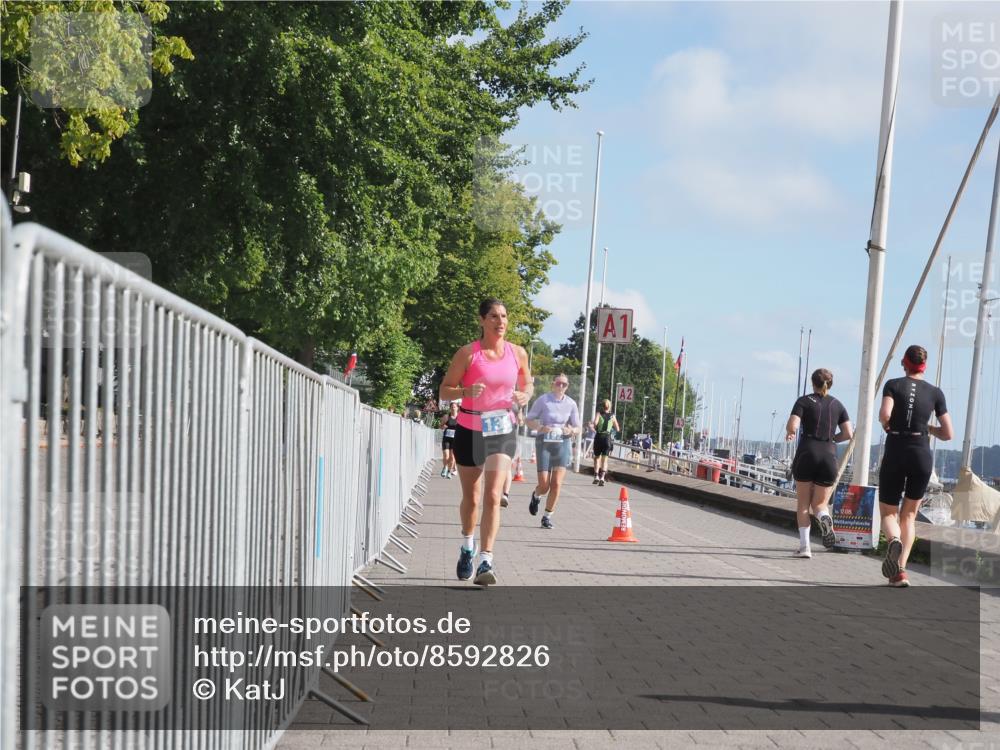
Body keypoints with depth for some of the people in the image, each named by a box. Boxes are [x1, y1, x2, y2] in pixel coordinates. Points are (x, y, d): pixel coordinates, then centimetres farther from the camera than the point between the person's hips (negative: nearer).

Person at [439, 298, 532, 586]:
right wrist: (466, 392, -26)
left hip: (502, 432, 1)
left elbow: (527, 384, 16)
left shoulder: (518, 353, 1)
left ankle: (486, 562, -16)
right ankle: (468, 547, 39)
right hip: (470, 431, -1)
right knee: (471, 497, 12)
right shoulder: (468, 353, -8)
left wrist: (524, 396, -7)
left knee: (492, 497, -13)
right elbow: (445, 390, -5)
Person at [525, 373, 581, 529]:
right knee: (544, 485, -6)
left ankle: (547, 517, 6)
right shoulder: (543, 399, -2)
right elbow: (529, 420, 3)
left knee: (556, 484, -8)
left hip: (563, 443, 2)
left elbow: (577, 427, 12)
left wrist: (571, 430, -11)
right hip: (544, 442, -2)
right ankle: (536, 496, 31)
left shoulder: (571, 404, 4)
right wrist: (540, 427, -16)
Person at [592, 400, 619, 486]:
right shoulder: (612, 416, 6)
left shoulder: (599, 413, 0)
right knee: (605, 459, 1)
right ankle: (602, 477, -13)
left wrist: (594, 429, 1)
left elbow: (595, 422, -18)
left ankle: (596, 477, 15)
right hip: (607, 438, 1)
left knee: (597, 457, 16)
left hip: (599, 436, -1)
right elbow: (617, 428, 9)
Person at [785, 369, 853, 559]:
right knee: (820, 504, 13)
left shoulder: (804, 401, 2)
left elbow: (792, 426, -10)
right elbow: (848, 433, 3)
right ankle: (825, 518, -24)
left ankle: (804, 545, -3)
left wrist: (789, 433, 12)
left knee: (803, 503, 10)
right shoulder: (837, 405, 11)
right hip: (829, 456, 2)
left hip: (807, 452, -2)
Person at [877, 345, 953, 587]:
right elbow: (947, 434, 4)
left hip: (895, 454, -2)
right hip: (922, 455, 2)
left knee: (888, 512, 11)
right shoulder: (935, 392, 5)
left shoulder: (893, 385, 0)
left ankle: (894, 540, -24)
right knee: (909, 515, 15)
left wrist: (887, 426, 3)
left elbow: (884, 415, -18)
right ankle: (901, 570, 2)